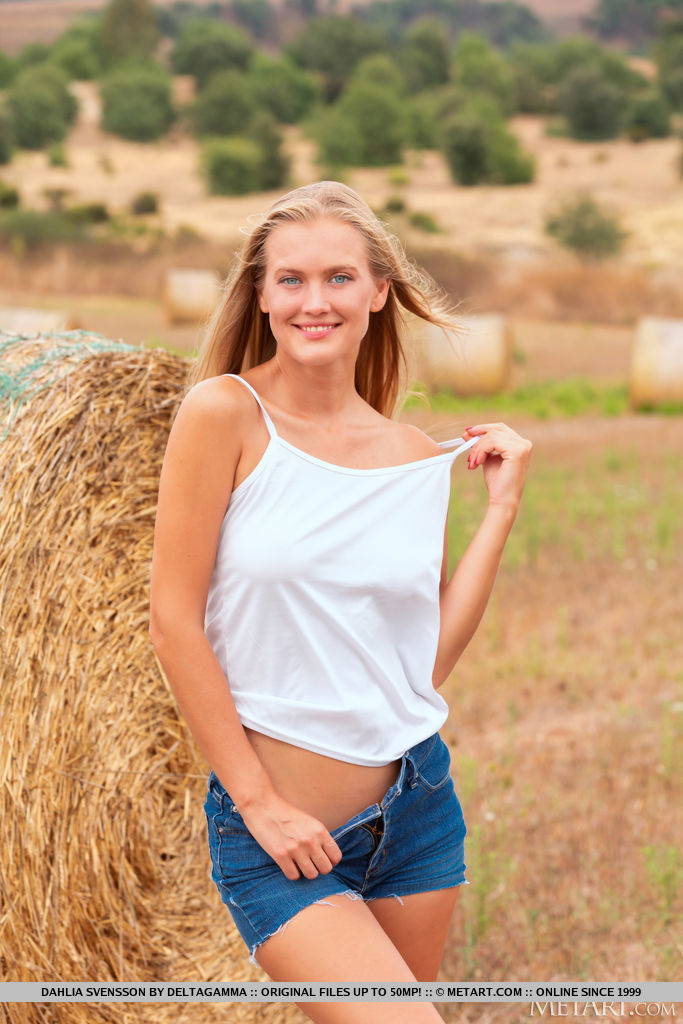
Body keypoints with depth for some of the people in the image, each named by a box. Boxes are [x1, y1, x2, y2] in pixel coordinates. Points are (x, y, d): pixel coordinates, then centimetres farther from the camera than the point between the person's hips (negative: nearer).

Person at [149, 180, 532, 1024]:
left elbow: (430, 657, 2)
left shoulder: (416, 456, 5)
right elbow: (174, 622, -10)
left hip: (416, 801, 5)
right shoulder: (225, 412, -9)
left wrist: (502, 506, 3)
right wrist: (259, 802, -11)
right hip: (274, 826, -5)